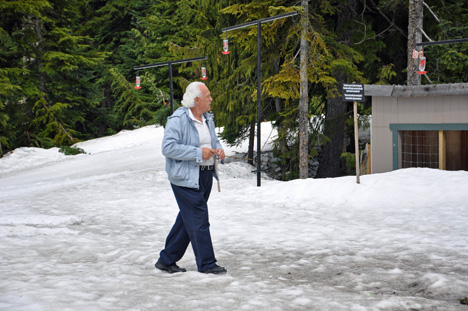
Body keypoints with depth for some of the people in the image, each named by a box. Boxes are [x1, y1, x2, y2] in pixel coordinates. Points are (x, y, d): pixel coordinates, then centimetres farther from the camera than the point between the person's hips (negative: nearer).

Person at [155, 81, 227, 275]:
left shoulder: (207, 118, 13)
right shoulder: (178, 119, -15)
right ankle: (206, 264, 3)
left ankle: (167, 260, 22)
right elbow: (168, 147, -23)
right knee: (198, 220, -7)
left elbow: (214, 139, 28)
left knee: (187, 219, 13)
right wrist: (198, 153, -23)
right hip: (186, 177, -9)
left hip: (205, 176, 9)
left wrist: (218, 149, 4)